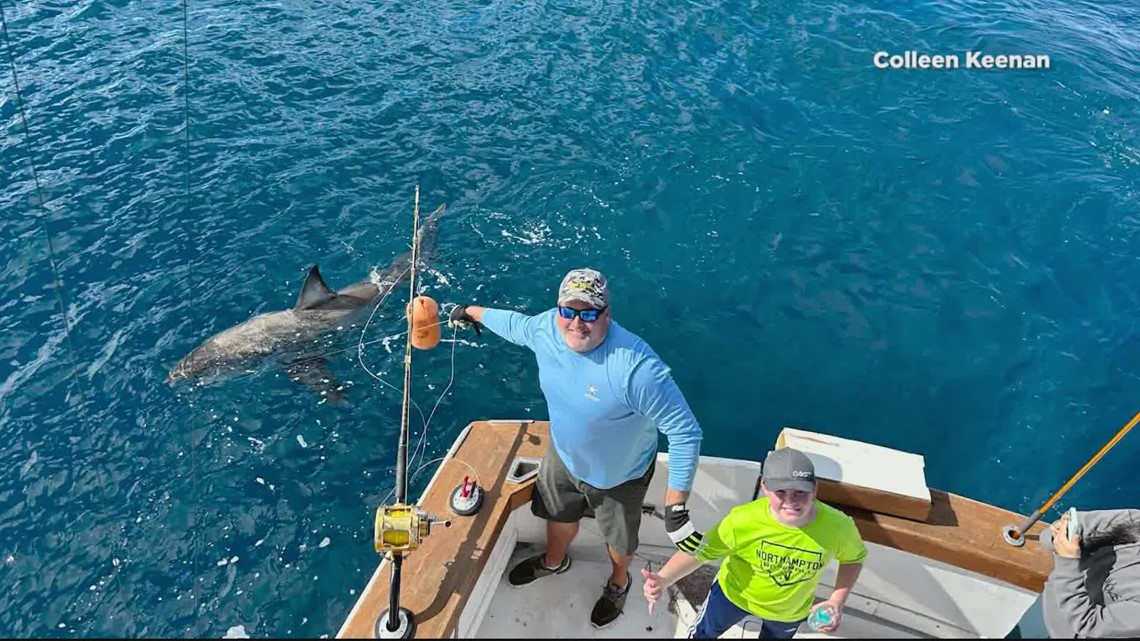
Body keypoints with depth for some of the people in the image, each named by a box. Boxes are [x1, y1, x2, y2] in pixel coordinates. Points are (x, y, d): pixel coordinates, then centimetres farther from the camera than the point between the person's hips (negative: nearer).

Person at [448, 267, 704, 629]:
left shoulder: (638, 367, -42)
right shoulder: (547, 327, -22)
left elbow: (684, 432, -36)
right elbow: (514, 323, 3)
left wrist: (676, 506, -36)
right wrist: (473, 312, 19)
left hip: (619, 474, -5)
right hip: (563, 455, 5)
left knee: (619, 540, 24)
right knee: (559, 515, 32)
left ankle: (619, 583, 60)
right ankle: (554, 562, 67)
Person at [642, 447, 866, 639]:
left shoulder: (838, 527, -33)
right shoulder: (744, 520, -40)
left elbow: (854, 557, -8)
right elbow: (700, 550, -29)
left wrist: (837, 601, -18)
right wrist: (663, 579, -44)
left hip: (789, 610, 1)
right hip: (734, 592, -1)